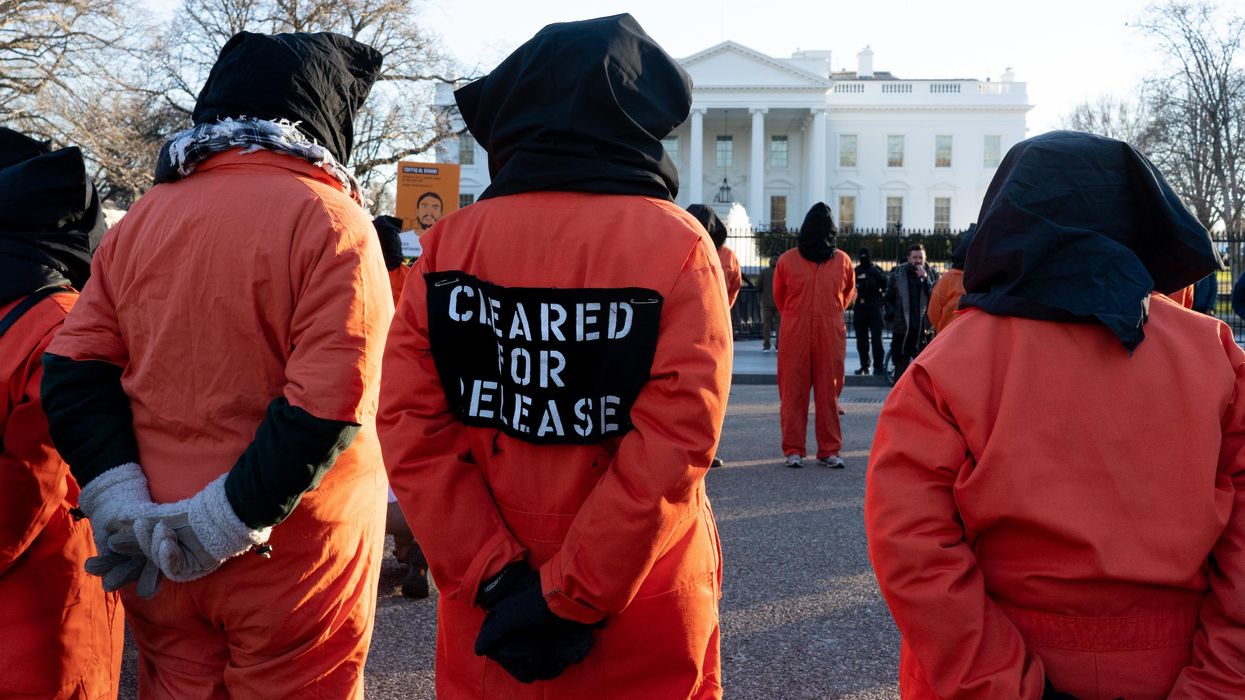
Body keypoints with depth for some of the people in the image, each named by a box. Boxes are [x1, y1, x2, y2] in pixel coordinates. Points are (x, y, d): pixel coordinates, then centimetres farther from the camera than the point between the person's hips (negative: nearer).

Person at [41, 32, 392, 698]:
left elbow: (72, 371, 1)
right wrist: (223, 523, -16)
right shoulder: (327, 218, -13)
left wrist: (124, 505, -5)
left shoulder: (143, 216, 5)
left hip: (160, 556, 5)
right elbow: (328, 406, -22)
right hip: (293, 560, -5)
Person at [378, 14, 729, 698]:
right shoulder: (678, 246, -12)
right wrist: (571, 598, -15)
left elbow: (410, 428, -10)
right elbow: (674, 447, -20)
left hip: (488, 605, 2)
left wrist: (495, 578, -10)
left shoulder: (449, 243, -5)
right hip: (645, 618, -1)